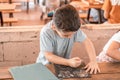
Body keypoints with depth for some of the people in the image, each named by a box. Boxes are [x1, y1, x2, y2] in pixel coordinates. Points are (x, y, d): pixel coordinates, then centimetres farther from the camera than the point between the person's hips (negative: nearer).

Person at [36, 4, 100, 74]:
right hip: (46, 65, -3)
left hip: (64, 63, 3)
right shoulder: (46, 32, -28)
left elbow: (86, 41, -12)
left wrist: (93, 61, -26)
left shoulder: (73, 29, -19)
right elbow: (48, 56, -26)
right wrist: (68, 62, -38)